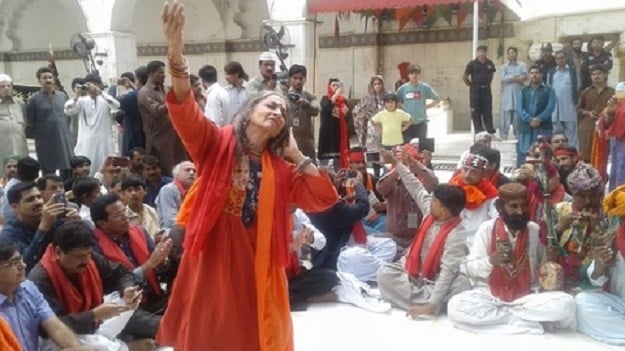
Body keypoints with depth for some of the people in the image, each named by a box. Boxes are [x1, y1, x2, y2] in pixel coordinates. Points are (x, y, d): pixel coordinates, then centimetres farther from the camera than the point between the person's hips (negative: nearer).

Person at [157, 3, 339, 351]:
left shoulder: (281, 169, 7)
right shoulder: (217, 142, -4)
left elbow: (325, 198, 1)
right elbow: (185, 112, -22)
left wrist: (297, 155, 0)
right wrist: (177, 54, -37)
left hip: (256, 264, 4)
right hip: (213, 258, -3)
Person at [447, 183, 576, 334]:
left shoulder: (536, 230, 2)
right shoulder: (486, 229, -2)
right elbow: (469, 268, -1)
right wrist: (491, 260, -20)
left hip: (527, 297, 1)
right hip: (489, 296, -1)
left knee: (565, 303, -26)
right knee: (456, 306, -31)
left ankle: (494, 317, -19)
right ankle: (529, 324, -23)